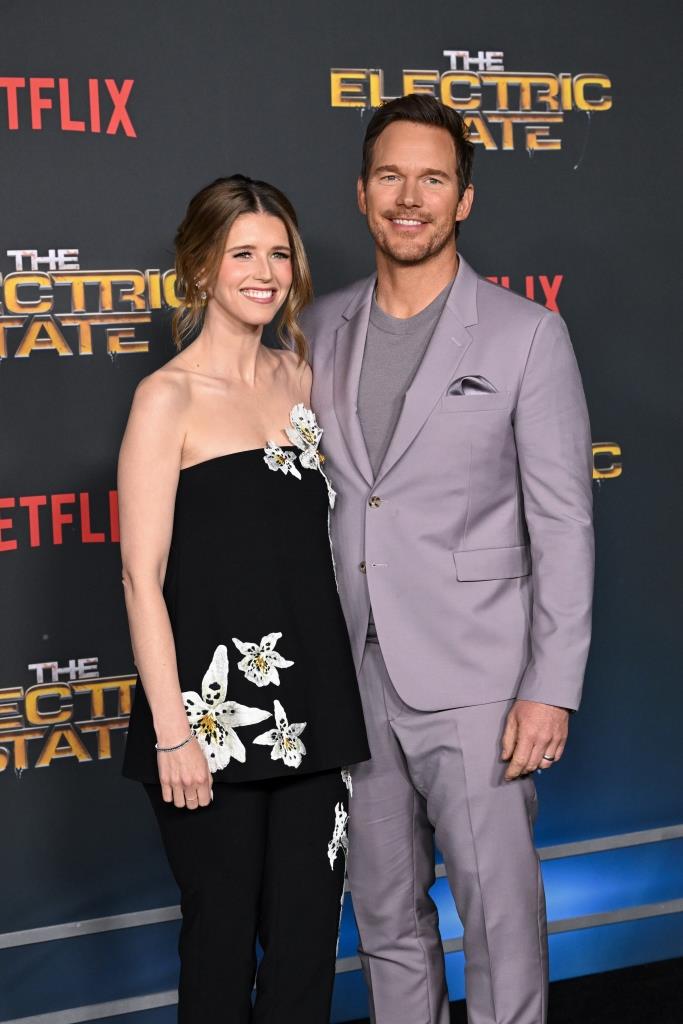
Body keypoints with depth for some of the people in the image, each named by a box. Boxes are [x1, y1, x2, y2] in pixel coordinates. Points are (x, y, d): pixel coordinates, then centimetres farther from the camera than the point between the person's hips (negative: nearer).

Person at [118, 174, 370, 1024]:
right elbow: (142, 577, -11)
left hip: (311, 702, 5)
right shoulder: (169, 396, -7)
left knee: (309, 927, 11)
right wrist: (171, 730, -14)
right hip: (215, 707, -5)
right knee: (223, 932, 7)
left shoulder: (300, 375, 10)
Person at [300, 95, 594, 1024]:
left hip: (473, 683, -4)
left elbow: (563, 522, -6)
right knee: (386, 919, 16)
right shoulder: (322, 328, 7)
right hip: (353, 678, 4)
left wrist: (552, 687, -12)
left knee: (502, 922, 2)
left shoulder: (526, 335, -5)